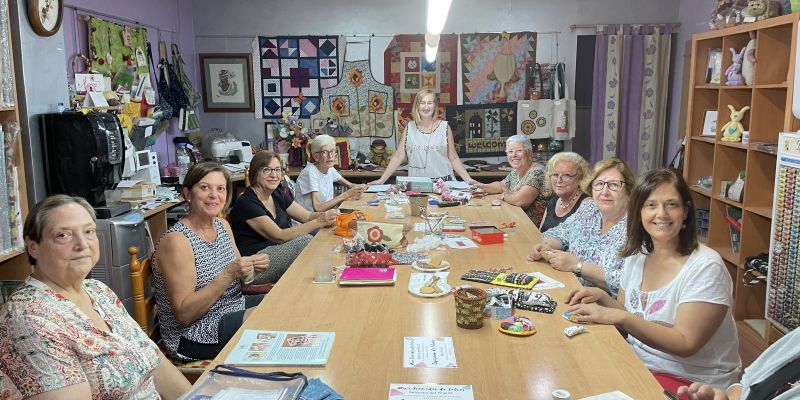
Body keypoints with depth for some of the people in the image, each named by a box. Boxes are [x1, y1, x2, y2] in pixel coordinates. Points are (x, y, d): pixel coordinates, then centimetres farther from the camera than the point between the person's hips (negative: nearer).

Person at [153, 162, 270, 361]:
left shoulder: (223, 225, 3)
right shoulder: (176, 240, -21)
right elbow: (183, 314, -22)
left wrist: (252, 266, -8)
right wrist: (228, 275, -29)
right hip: (194, 336, -8)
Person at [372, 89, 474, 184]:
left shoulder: (444, 127, 4)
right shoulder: (410, 128, 7)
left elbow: (453, 158, 7)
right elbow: (398, 157, 7)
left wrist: (468, 179, -3)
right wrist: (382, 180, 1)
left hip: (442, 181, -1)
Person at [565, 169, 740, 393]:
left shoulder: (705, 267, -17)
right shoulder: (637, 254, 2)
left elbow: (685, 344, -21)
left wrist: (621, 317, -28)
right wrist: (602, 298, -7)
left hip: (690, 381, -6)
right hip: (637, 361, 6)